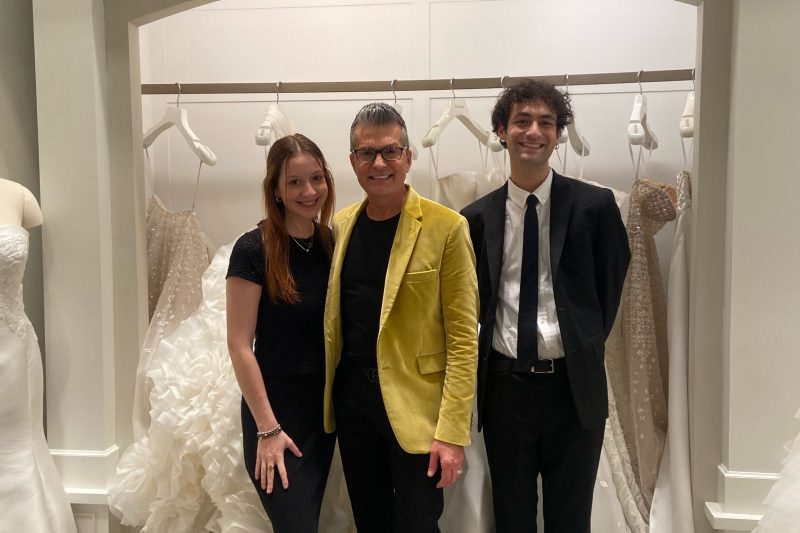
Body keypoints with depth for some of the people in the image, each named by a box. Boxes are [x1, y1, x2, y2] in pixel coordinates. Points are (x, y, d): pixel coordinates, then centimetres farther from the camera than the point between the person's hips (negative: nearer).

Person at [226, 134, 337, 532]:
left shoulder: (334, 244, 2)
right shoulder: (253, 249, -14)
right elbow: (239, 346, -13)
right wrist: (267, 428, -14)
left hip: (324, 406, 5)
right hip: (274, 407, -5)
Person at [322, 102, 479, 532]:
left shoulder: (445, 227, -10)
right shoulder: (341, 224, 6)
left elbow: (463, 336, -11)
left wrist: (452, 431, -14)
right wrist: (327, 397, 8)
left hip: (415, 404, -5)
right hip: (351, 398, 5)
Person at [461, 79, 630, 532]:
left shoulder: (595, 205, -3)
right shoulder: (477, 217, 2)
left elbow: (610, 287, 5)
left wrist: (585, 350, 5)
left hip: (574, 385, -1)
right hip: (504, 383, 2)